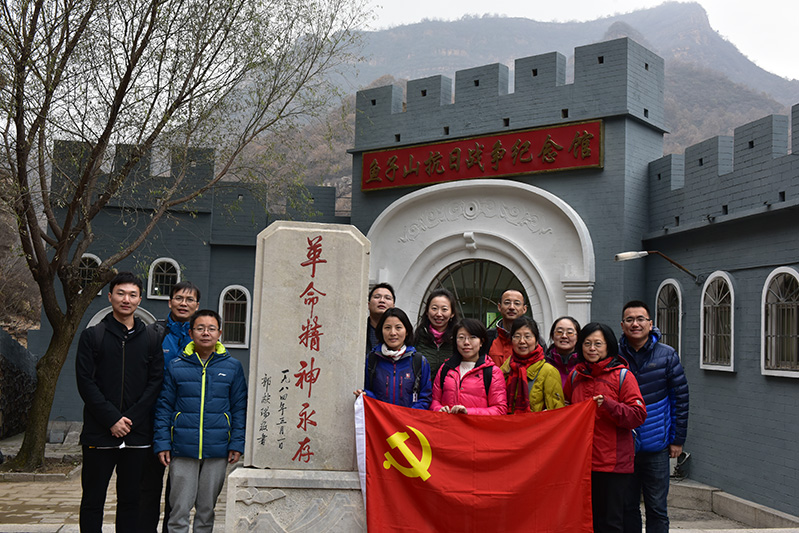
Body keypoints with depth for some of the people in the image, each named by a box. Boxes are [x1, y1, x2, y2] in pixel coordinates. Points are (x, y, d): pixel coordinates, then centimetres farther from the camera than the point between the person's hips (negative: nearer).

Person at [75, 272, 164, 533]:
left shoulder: (150, 339, 9)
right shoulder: (92, 336, 3)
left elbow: (156, 382, 3)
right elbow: (86, 382, -4)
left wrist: (131, 418, -10)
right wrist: (113, 419, -13)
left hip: (138, 435, 2)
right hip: (99, 433, -1)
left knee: (130, 501, 8)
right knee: (93, 501, 5)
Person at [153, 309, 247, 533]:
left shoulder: (232, 367, 4)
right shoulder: (175, 366, 3)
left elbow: (239, 408, 6)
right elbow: (164, 407, 5)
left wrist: (237, 444, -1)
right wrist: (162, 444, -2)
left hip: (217, 451, 1)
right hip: (182, 451, -1)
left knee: (207, 508, 11)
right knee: (179, 508, 2)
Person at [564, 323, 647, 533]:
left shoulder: (622, 376, -3)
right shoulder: (575, 376, 12)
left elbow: (638, 415, -10)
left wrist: (609, 405, -21)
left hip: (613, 462, -5)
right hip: (582, 459, 5)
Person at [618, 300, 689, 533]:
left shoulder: (667, 355, -2)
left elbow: (680, 398, 2)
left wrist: (678, 439, 0)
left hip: (656, 446, -1)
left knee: (657, 509, 4)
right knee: (627, 507, 11)